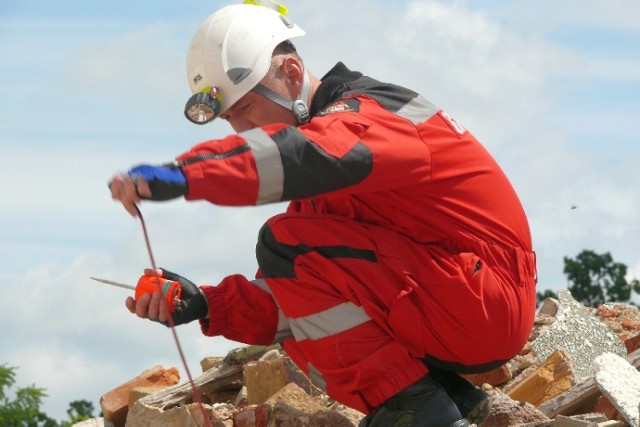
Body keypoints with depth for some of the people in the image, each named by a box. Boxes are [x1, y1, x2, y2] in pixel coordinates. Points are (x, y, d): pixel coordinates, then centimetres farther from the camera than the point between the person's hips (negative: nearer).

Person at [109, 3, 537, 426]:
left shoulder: (371, 112, -10)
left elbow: (314, 155, -38)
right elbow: (284, 298, 12)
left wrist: (184, 176, -48)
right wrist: (208, 306, -5)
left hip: (484, 306, -10)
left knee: (289, 244, -17)